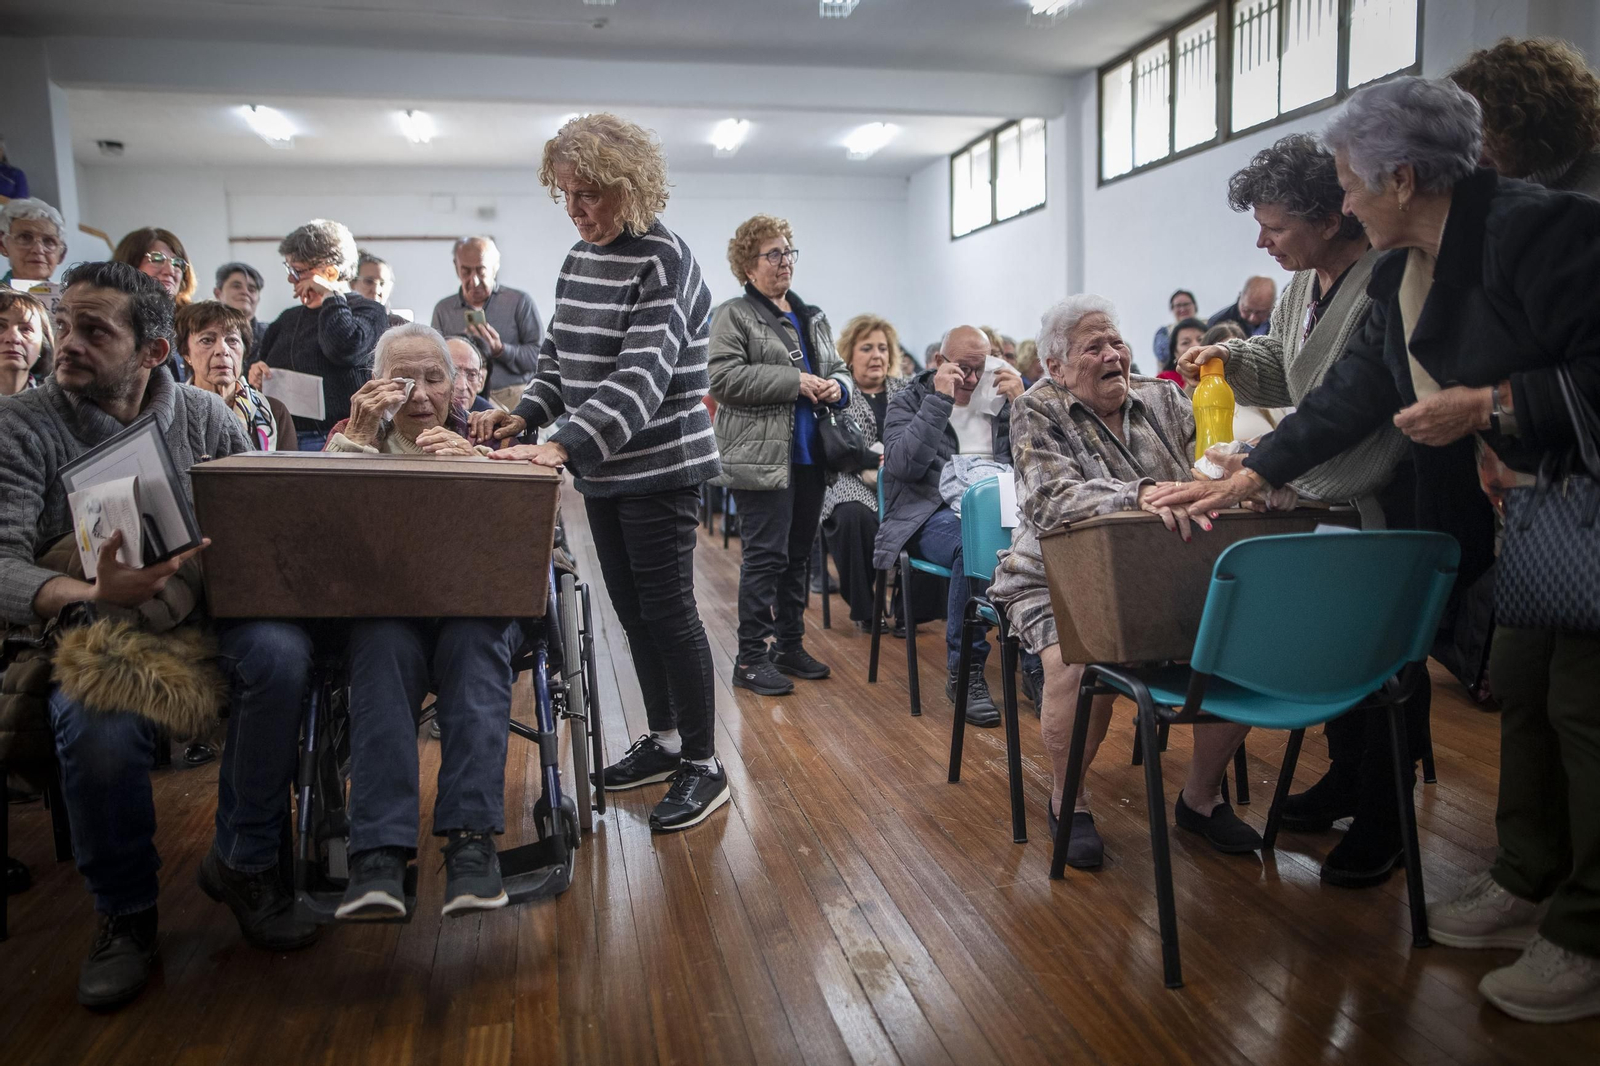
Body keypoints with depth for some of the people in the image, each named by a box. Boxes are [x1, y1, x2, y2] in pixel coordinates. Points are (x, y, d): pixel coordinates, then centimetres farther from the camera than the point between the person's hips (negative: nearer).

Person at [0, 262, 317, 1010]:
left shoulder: (204, 417, 6)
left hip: (203, 615, 2)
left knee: (281, 651, -31)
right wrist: (91, 596, -36)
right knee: (101, 733, -34)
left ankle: (242, 863, -10)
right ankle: (125, 913, -2)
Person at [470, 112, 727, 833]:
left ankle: (704, 766, 11)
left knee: (667, 611, -3)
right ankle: (663, 740, 31)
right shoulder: (577, 260, 11)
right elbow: (560, 357, 17)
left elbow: (644, 371, -27)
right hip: (602, 471, 8)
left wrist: (565, 443, -37)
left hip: (659, 468, -8)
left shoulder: (663, 261, -15)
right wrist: (525, 413, -2)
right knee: (631, 608, 15)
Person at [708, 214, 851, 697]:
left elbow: (839, 368, 25)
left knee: (798, 555, 13)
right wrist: (795, 382, -18)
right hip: (763, 458, -7)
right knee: (766, 556, -7)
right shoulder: (733, 316, -3)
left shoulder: (812, 317, 19)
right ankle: (751, 658, 3)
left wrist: (836, 386, 0)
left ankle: (790, 645, 24)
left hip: (810, 457, 7)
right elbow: (723, 378, -17)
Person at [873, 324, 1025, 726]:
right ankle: (965, 673, -24)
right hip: (934, 514, -3)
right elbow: (903, 465, -10)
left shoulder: (1000, 399, 19)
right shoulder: (910, 402, 11)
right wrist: (939, 400, -11)